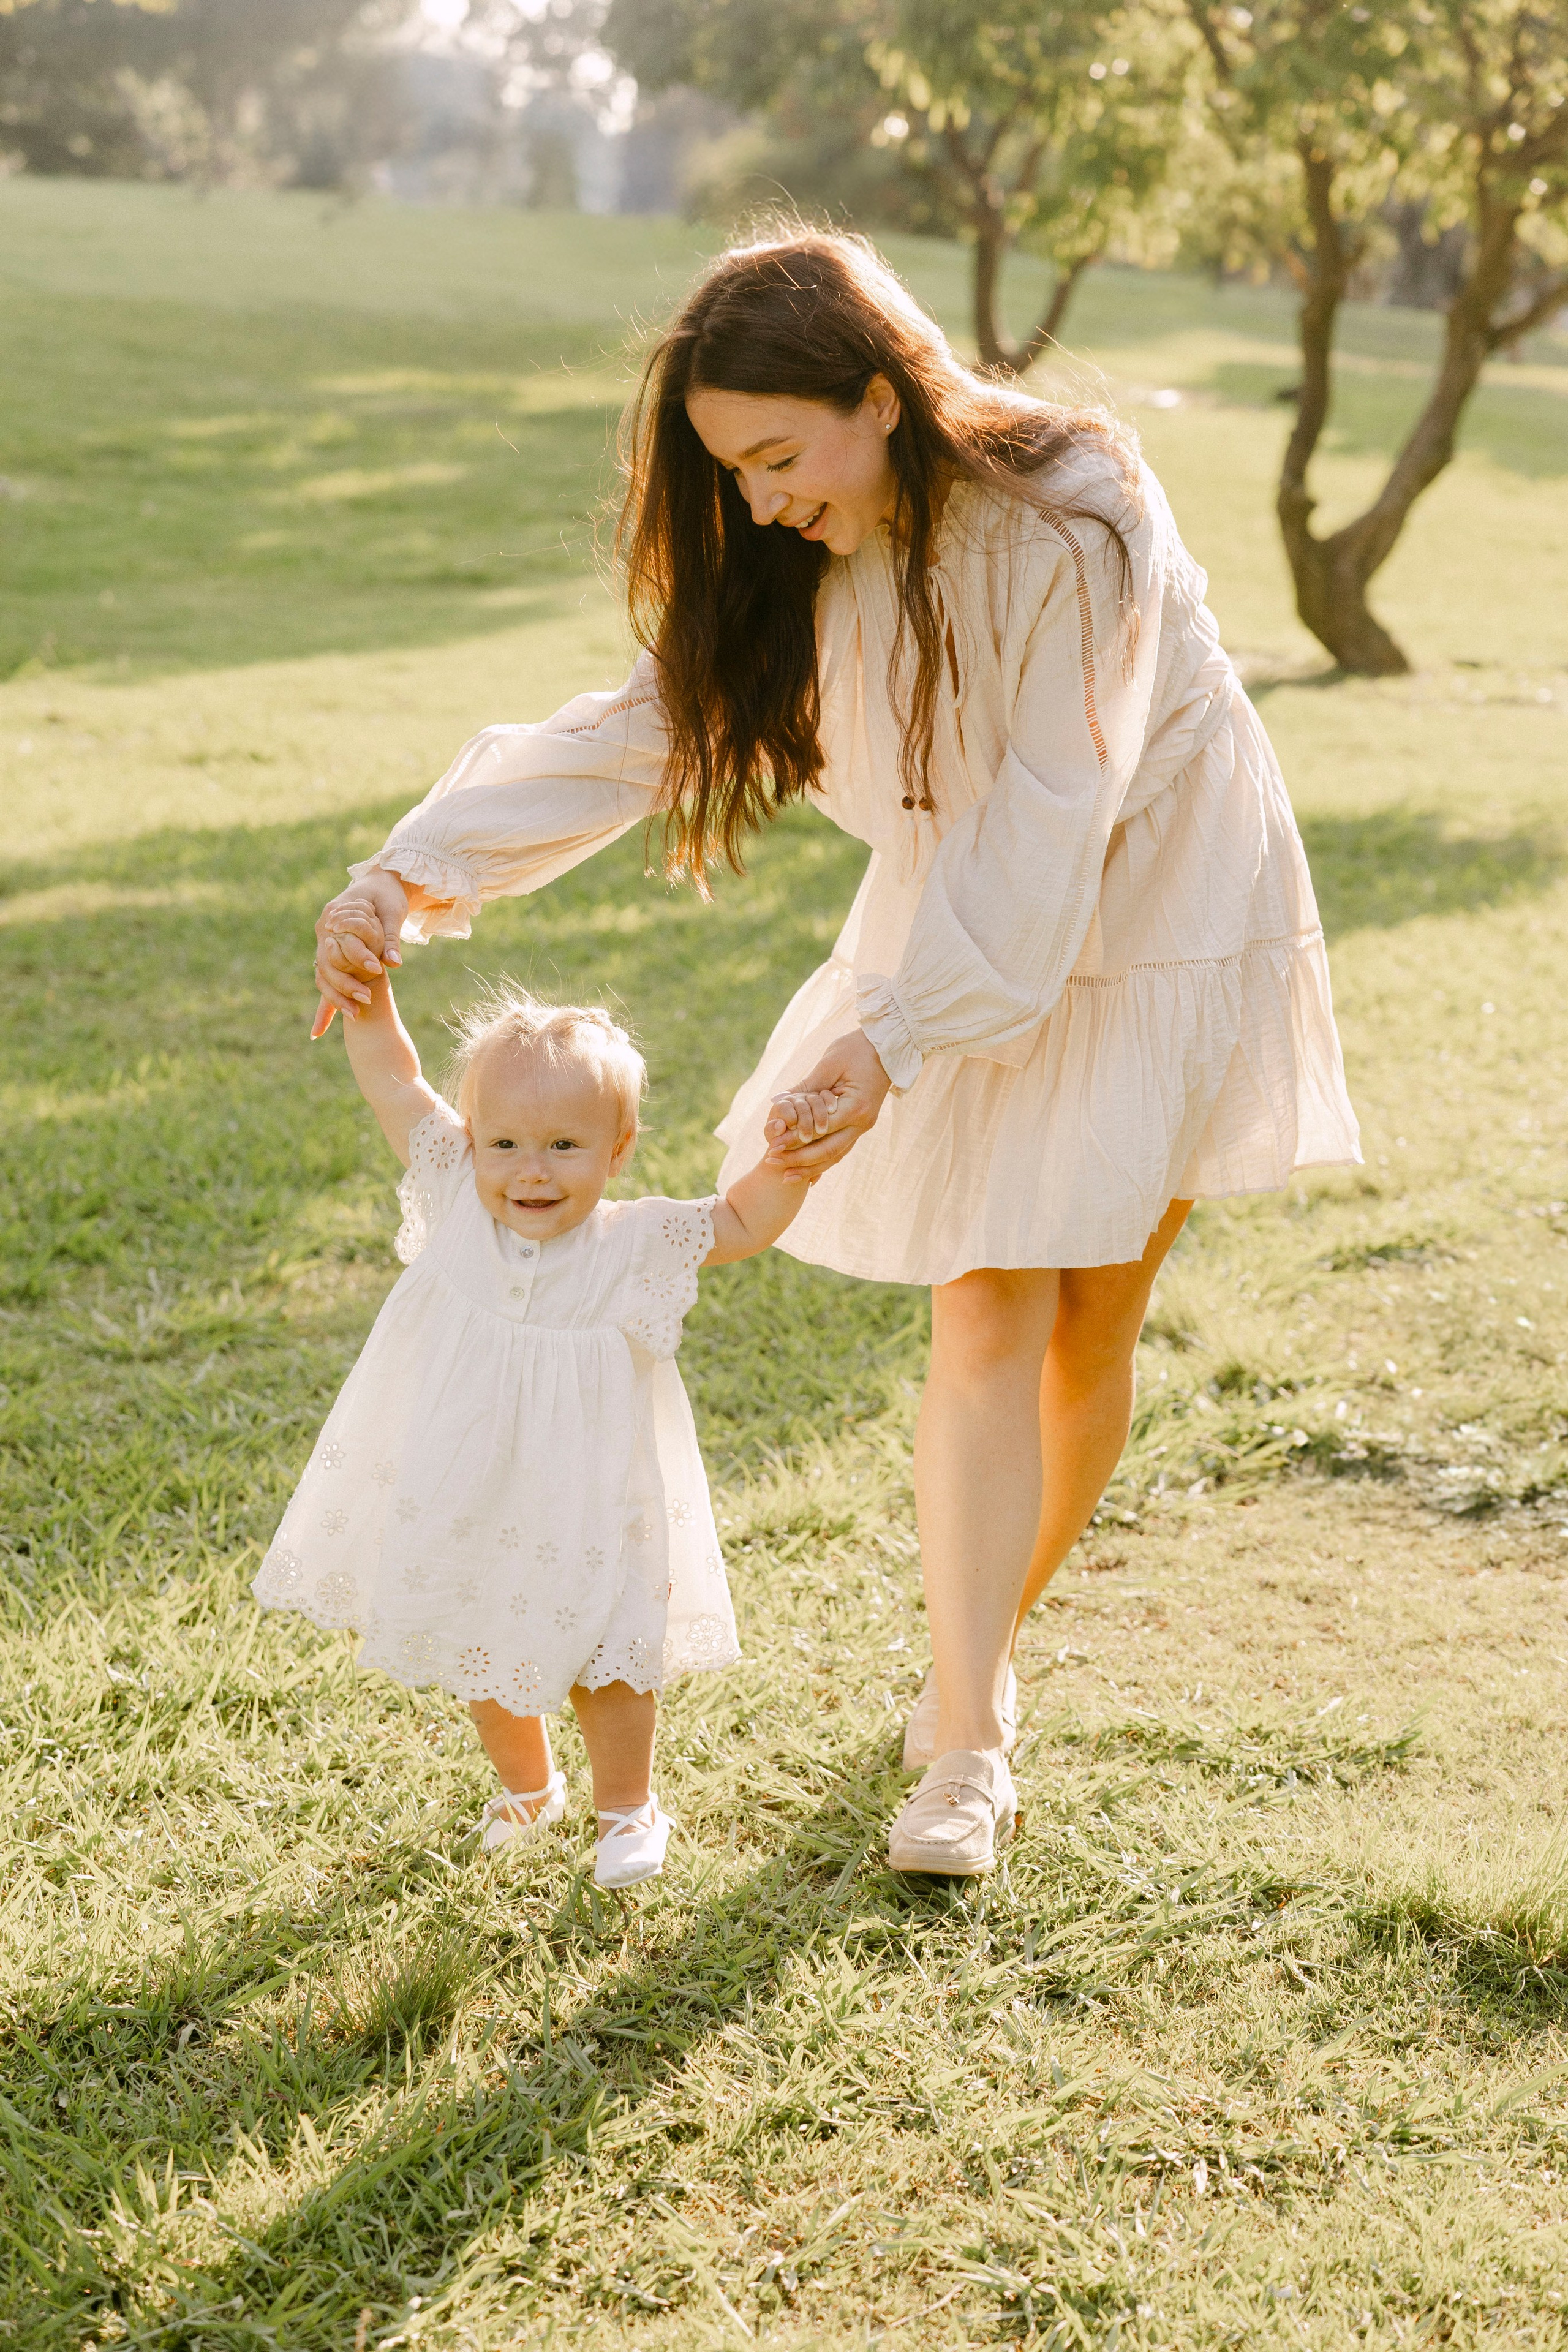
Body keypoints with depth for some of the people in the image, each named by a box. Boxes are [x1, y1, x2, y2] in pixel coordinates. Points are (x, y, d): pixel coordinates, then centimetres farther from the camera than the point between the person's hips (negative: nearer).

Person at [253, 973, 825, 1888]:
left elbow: (743, 1224, -10)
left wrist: (790, 1160, -27)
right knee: (483, 1647, 21)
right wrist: (365, 983, -19)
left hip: (582, 1507, -3)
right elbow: (391, 1075, -10)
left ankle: (629, 1804, 36)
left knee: (605, 1657, 9)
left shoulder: (632, 1244, -18)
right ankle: (527, 1783, 48)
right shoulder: (459, 1196, -13)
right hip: (463, 1497, 3)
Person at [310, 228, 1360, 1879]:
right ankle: (968, 1745, -4)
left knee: (1092, 1327, 5)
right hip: (967, 933, 4)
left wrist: (893, 1042, -34)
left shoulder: (1070, 519, -28)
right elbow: (635, 727, -12)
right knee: (988, 1323, -6)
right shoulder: (790, 562, -10)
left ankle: (988, 1646, 27)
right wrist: (413, 872, -23)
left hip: (1154, 924, -3)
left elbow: (1048, 822, -29)